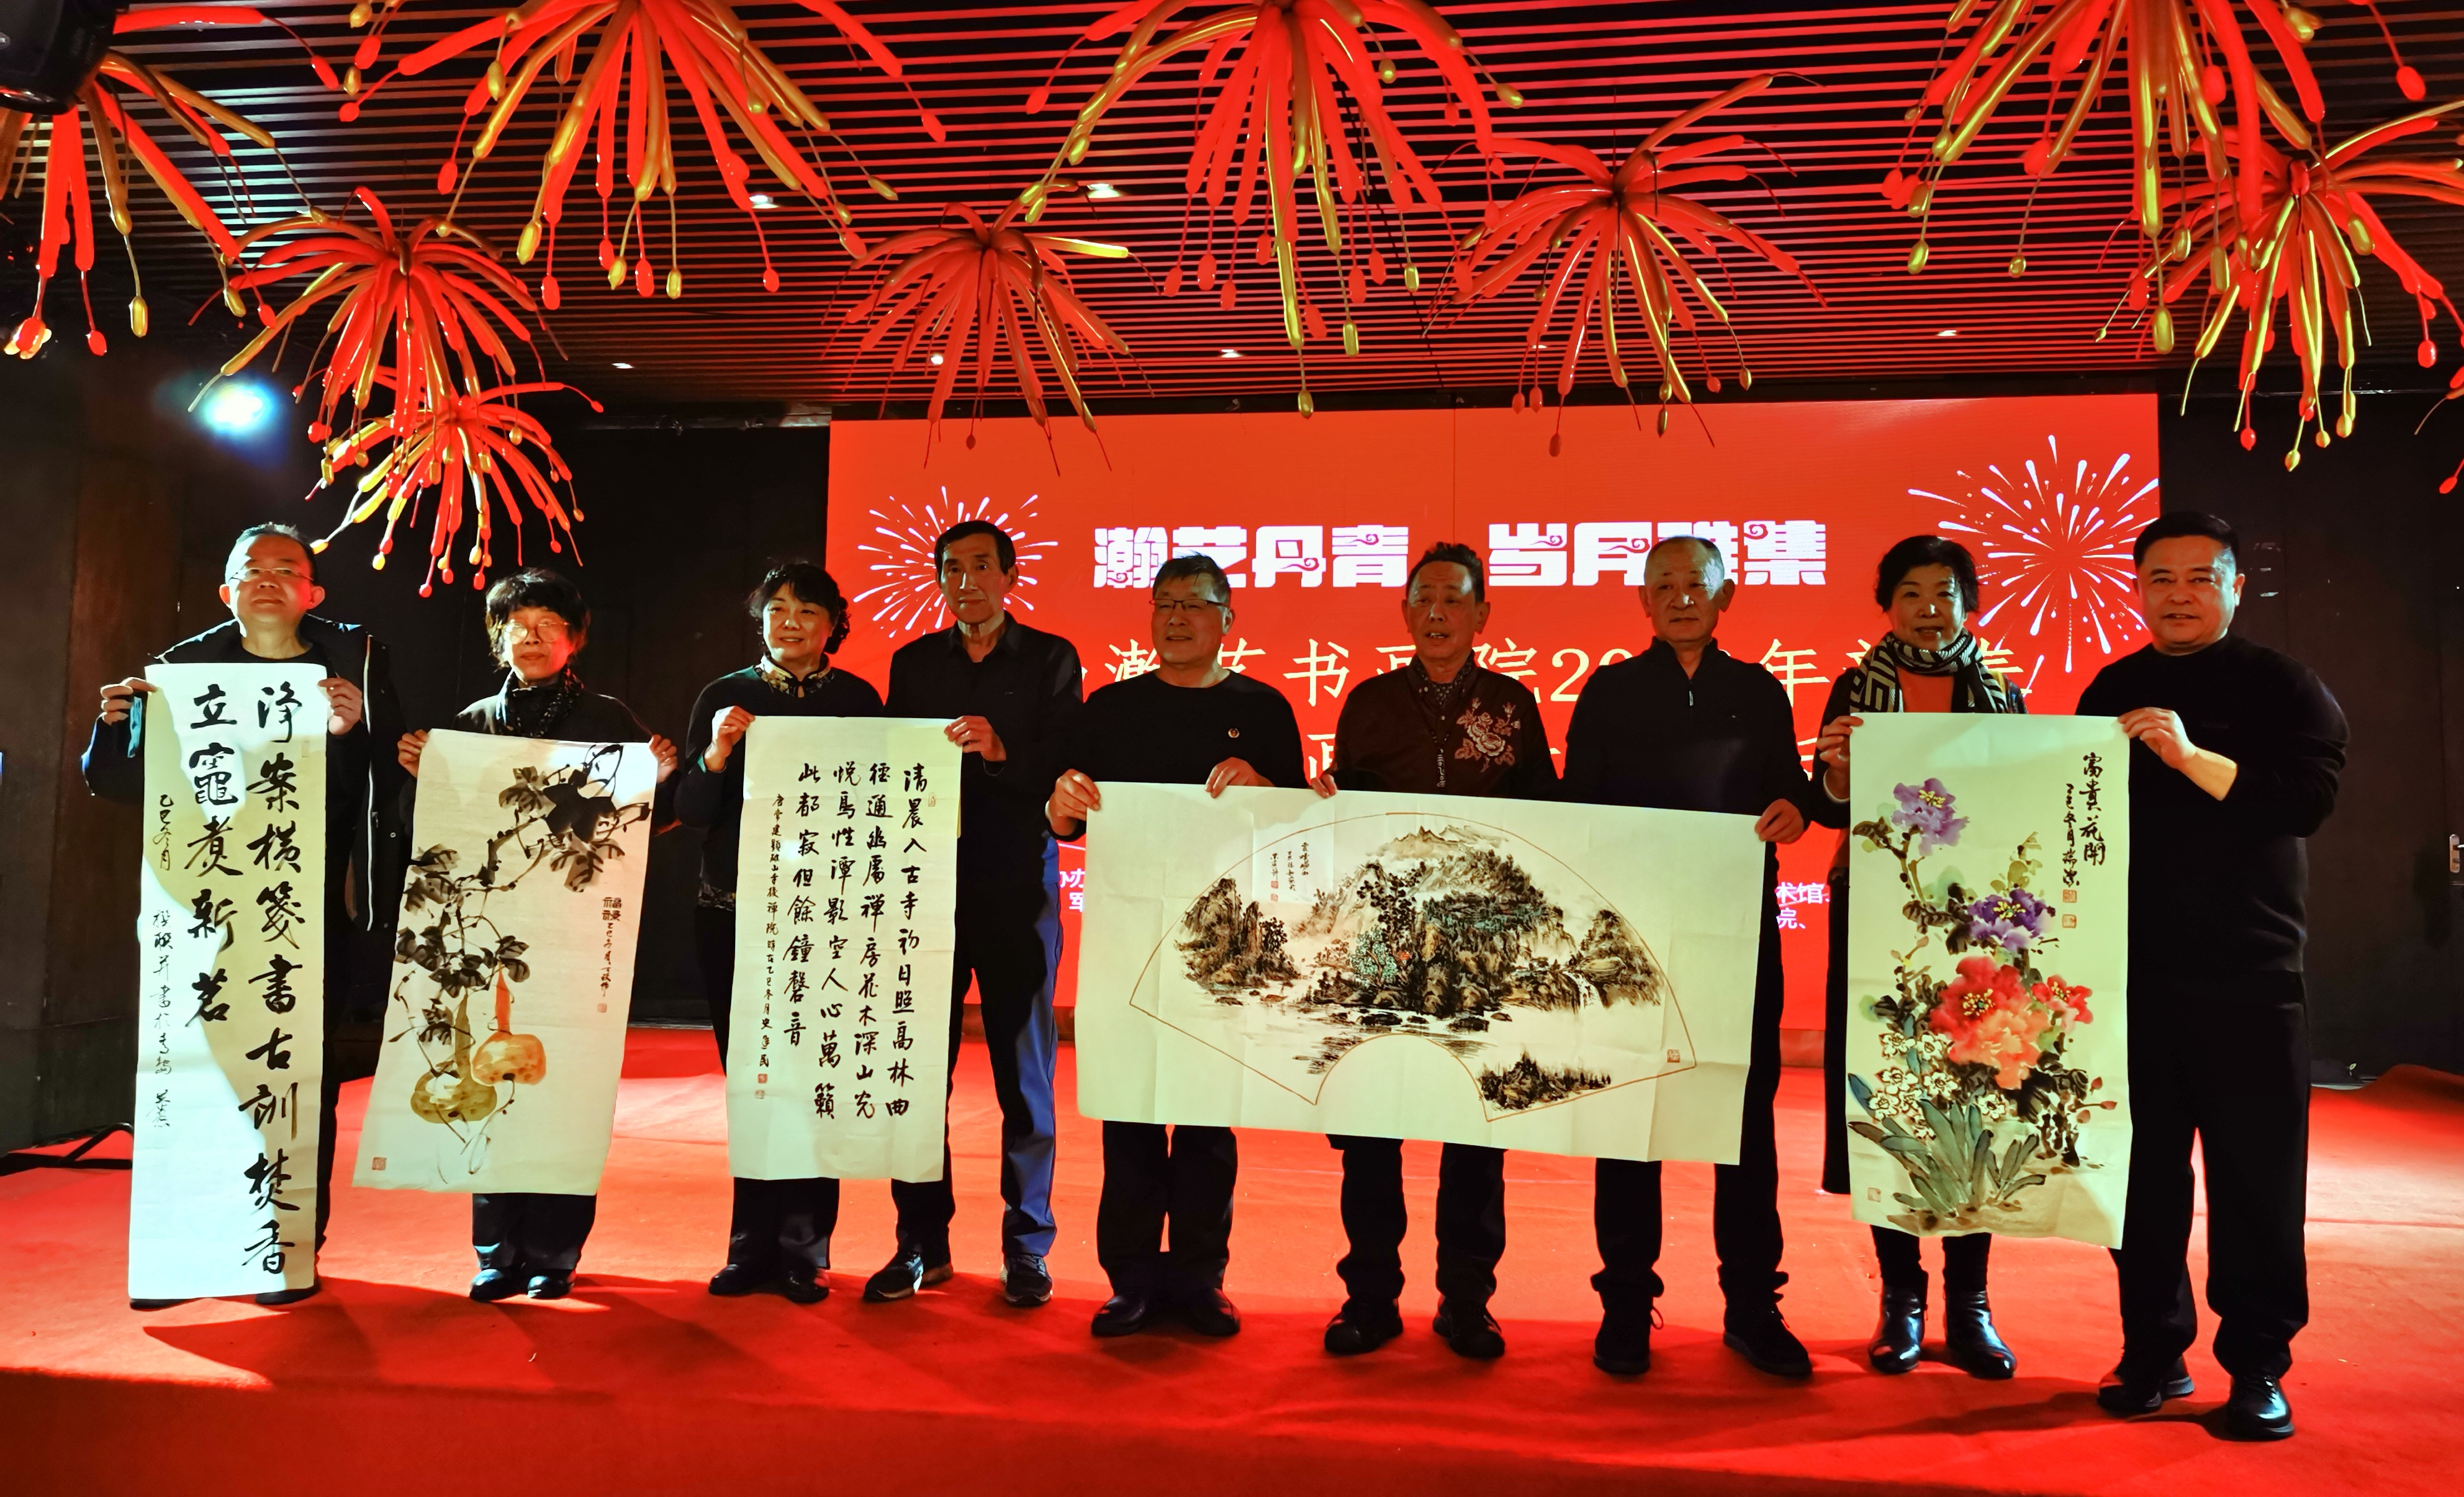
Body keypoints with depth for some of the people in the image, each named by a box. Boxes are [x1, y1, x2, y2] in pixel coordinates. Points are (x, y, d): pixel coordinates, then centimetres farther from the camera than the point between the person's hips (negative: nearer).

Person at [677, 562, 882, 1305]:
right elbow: (691, 811, 2)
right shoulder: (725, 696, 6)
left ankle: (802, 1251, 8)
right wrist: (716, 753, -15)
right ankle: (754, 1246, 17)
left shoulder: (858, 700, 3)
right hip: (733, 913, 1)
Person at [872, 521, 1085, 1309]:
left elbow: (1067, 768, -6)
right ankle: (922, 1242, 14)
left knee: (1024, 1071, 2)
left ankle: (1026, 1247, 11)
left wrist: (1000, 750, -21)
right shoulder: (914, 663, 14)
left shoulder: (1050, 659, 5)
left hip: (1017, 885, -2)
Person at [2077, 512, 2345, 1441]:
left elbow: (2309, 799, -15)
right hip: (2135, 969, 3)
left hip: (2249, 972, -3)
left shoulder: (2283, 687, 1)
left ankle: (2258, 1367, 13)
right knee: (2144, 1169, 7)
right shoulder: (2111, 693, 12)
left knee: (2256, 1174, 1)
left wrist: (2193, 758, -25)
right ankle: (2155, 1352, 18)